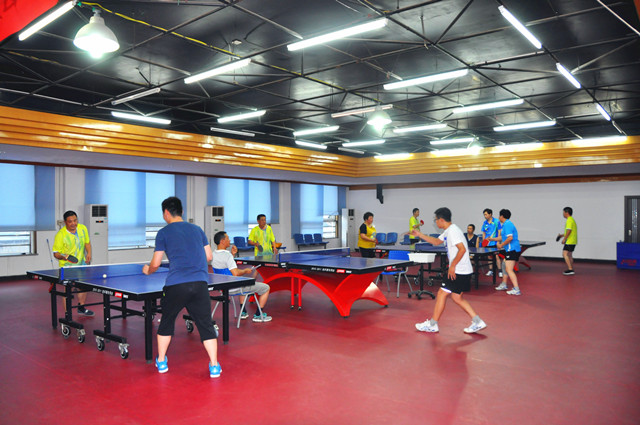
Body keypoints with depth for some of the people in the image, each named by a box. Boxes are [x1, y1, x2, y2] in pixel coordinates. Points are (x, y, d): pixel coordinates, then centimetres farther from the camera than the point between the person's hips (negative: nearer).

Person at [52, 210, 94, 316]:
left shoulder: (83, 228, -6)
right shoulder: (60, 235, -21)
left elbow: (87, 242, 10)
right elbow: (56, 253, -14)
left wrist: (89, 253, -6)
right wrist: (64, 257, -34)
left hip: (81, 264, 6)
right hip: (67, 266, -6)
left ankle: (81, 308, 38)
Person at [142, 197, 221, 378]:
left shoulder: (163, 233, 6)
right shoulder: (197, 229, 16)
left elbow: (156, 263, 6)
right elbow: (209, 256, 17)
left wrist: (147, 270, 27)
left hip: (176, 285, -2)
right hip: (200, 283, 2)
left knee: (166, 322, 20)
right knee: (206, 325, 6)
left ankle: (161, 362, 31)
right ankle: (214, 366, 5)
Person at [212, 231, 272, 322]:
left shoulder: (213, 254, 1)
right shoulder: (227, 255, -26)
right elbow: (235, 273, -31)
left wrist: (232, 254, 7)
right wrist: (245, 271, -12)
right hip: (234, 288, -9)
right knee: (266, 288, 2)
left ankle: (243, 312, 39)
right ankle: (258, 315, 10)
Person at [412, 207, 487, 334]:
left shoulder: (453, 231, -16)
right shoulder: (448, 231, 15)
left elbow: (462, 249, -25)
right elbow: (437, 241, 31)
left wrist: (452, 266, -20)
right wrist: (420, 235, 26)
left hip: (458, 271, -10)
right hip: (464, 271, 10)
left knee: (442, 294, -2)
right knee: (457, 298, 15)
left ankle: (432, 325, 7)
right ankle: (477, 322, 14)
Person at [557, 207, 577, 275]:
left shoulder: (569, 220, -15)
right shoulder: (572, 219, 18)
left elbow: (569, 230, -22)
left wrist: (564, 239, -18)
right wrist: (562, 235, 21)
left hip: (569, 241, -11)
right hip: (573, 241, 11)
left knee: (565, 254, -15)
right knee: (569, 255, 17)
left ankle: (570, 269, -19)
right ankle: (571, 270, 24)